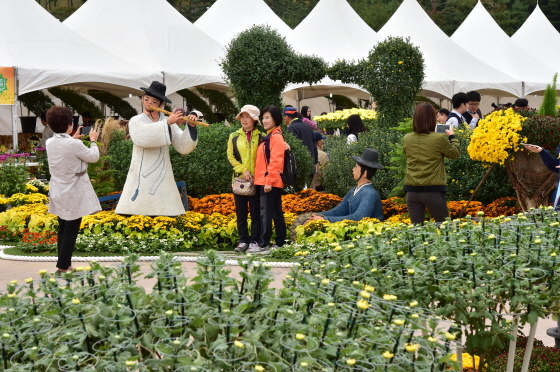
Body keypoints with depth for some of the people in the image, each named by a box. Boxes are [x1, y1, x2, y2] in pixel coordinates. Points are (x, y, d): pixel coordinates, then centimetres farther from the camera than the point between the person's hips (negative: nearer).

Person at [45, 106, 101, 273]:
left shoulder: (50, 143, -1)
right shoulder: (74, 145, -22)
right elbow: (94, 157, -6)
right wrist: (93, 141, 9)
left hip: (58, 192, 7)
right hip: (73, 194, -7)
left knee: (63, 230, 16)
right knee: (71, 231, -2)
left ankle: (64, 264, 21)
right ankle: (63, 267, -2)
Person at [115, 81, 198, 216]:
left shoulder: (169, 121, 9)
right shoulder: (136, 121, 5)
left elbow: (183, 147, 1)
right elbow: (142, 137, -19)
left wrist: (191, 127, -14)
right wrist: (167, 123, -22)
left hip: (162, 177, 2)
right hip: (141, 177, -2)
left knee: (168, 216, -4)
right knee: (128, 216, -8)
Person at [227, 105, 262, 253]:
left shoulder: (261, 137, 3)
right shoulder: (234, 136, 9)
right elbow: (230, 156, 3)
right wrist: (243, 170, -9)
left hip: (256, 180, -2)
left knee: (256, 213, 0)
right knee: (241, 213, 5)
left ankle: (254, 241, 5)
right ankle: (243, 241, 10)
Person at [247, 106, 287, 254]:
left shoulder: (276, 137, -11)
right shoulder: (269, 137, 18)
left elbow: (275, 161, -18)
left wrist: (269, 181, -21)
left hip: (270, 182, -10)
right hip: (268, 181, 10)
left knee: (266, 213, -10)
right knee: (277, 213, 11)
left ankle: (263, 245, -10)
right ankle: (280, 243, 14)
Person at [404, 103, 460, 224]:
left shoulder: (407, 139, -1)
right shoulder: (439, 138, -12)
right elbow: (455, 153, 4)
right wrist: (452, 136, 20)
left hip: (412, 191, 3)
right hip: (433, 190, -3)